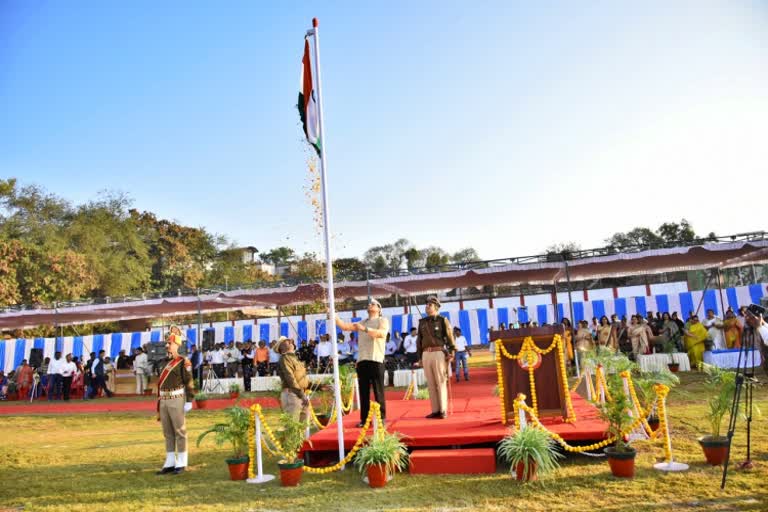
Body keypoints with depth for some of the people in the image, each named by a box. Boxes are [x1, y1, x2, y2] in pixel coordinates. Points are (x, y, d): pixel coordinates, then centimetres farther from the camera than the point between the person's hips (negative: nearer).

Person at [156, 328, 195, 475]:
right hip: (163, 401, 7)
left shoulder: (183, 362, -8)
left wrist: (189, 401, -16)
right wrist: (159, 403, 17)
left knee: (179, 432, 0)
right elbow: (160, 382, 19)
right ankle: (170, 463, 19)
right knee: (168, 433, 11)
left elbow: (189, 382, -12)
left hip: (177, 400, -7)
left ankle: (181, 464, 7)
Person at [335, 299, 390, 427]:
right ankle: (364, 419, 13)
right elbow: (344, 326, 15)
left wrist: (365, 329, -22)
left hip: (376, 360, -5)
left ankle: (381, 418, 5)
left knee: (378, 391, -2)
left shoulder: (383, 320, 6)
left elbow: (382, 333, -14)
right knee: (363, 392, 7)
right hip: (362, 360, 5)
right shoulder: (362, 323, 23)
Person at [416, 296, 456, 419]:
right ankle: (435, 410, 13)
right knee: (431, 384, 7)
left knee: (441, 383, -2)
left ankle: (443, 411, 4)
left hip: (439, 353, -5)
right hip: (426, 354, 5)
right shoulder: (422, 322, 15)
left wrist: (451, 353, -12)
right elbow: (419, 340, 17)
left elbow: (450, 337, -3)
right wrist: (419, 357, 14)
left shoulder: (443, 320, 2)